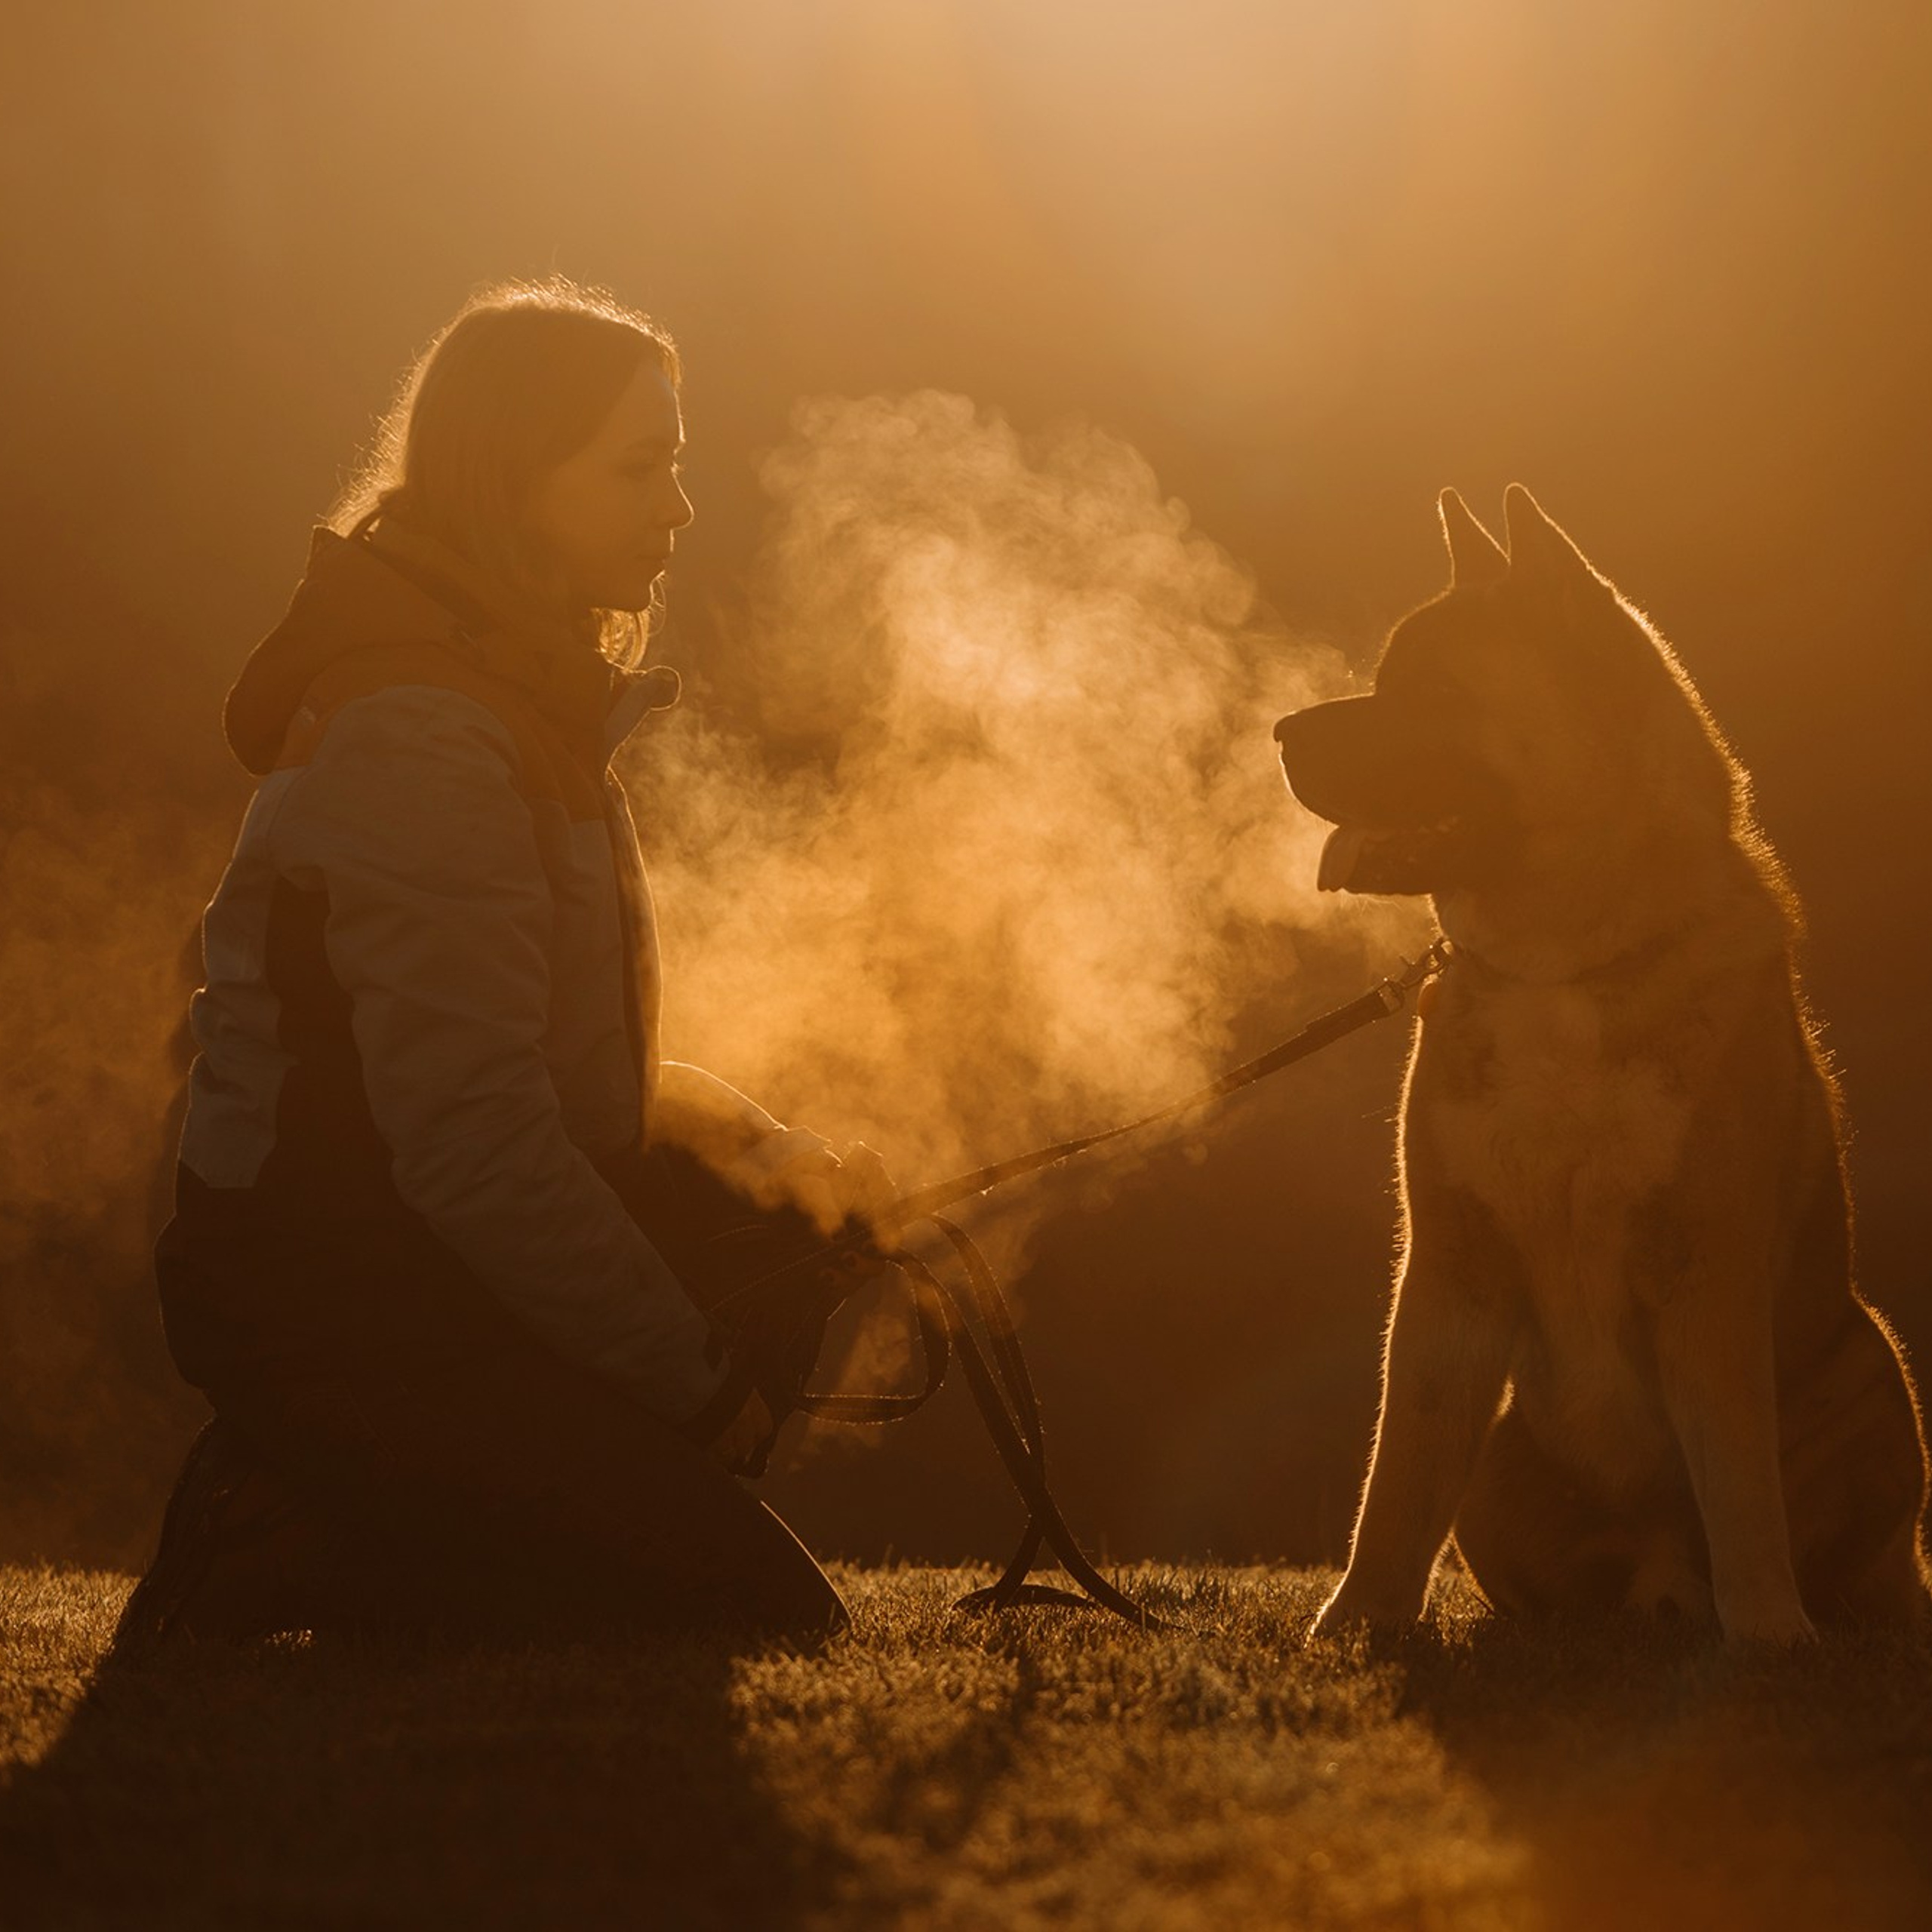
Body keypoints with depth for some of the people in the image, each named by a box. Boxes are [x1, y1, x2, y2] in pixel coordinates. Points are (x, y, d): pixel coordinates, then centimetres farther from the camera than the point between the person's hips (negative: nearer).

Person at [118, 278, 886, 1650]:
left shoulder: (533, 698, 14)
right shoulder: (416, 729, -19)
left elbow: (571, 1061, 19)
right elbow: (471, 1136, -25)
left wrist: (743, 1137, 1)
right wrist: (700, 1391, -17)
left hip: (419, 1255, 10)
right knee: (770, 1629, -13)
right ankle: (274, 1569, -5)